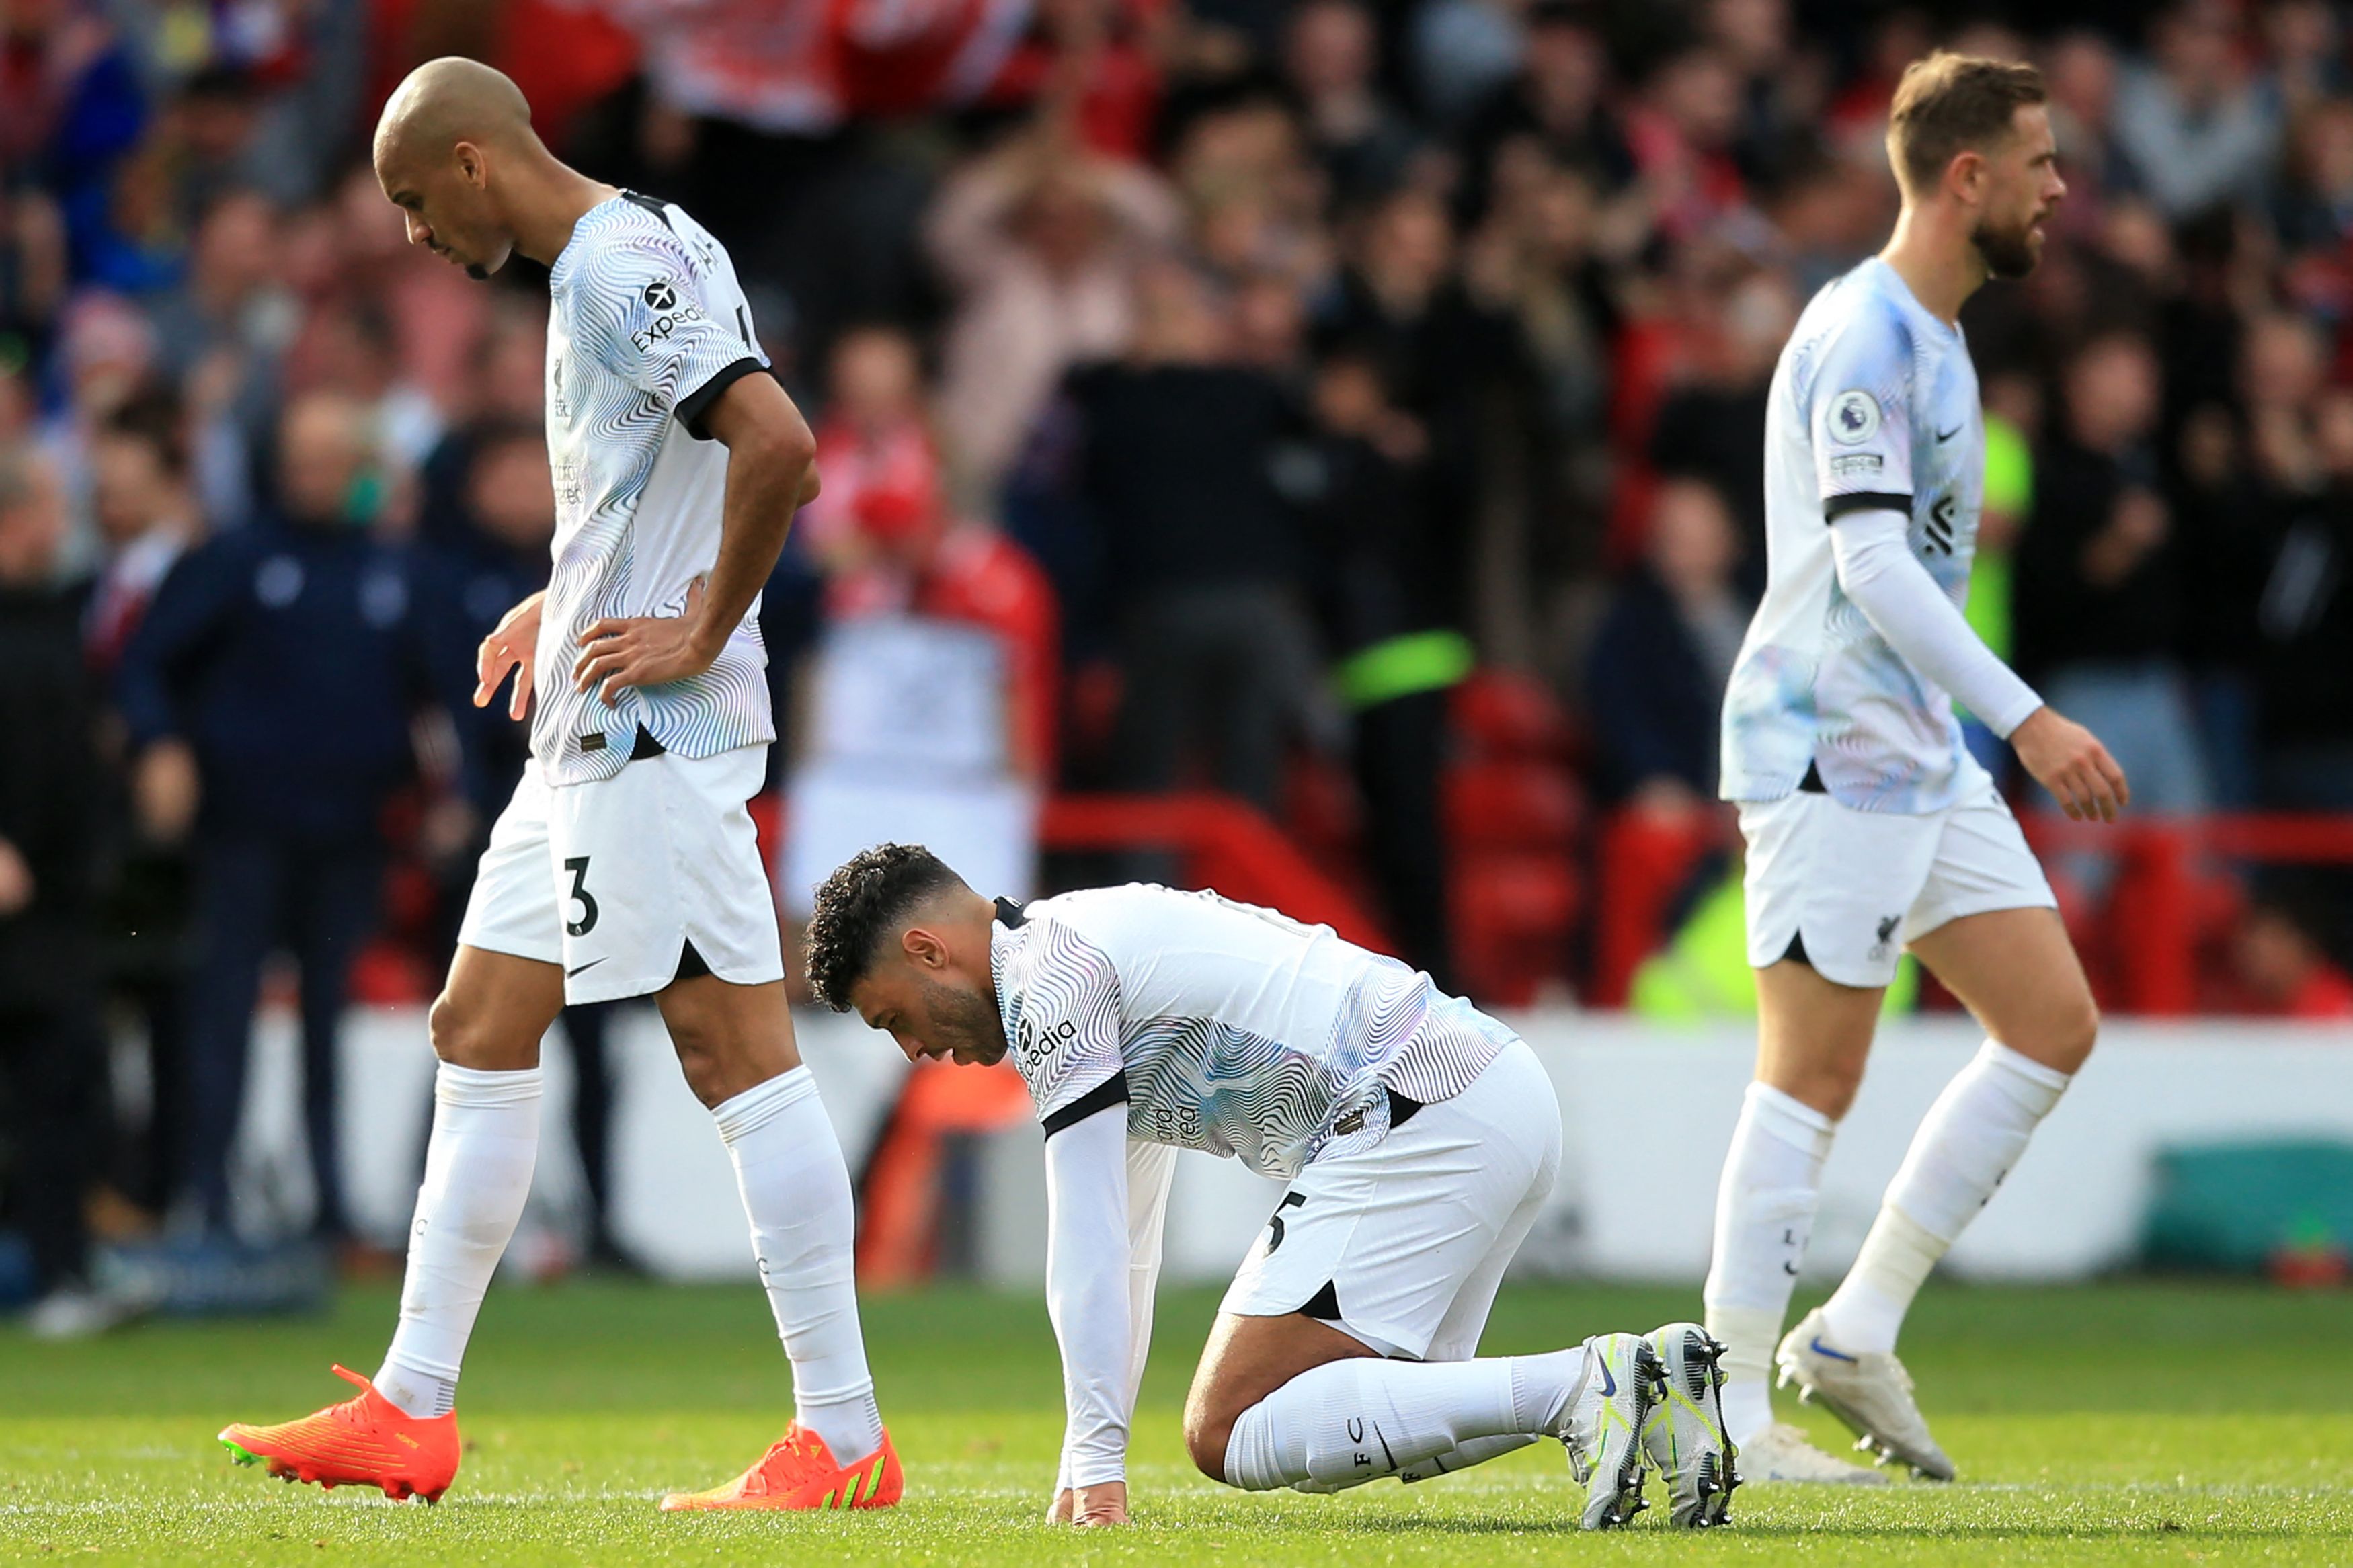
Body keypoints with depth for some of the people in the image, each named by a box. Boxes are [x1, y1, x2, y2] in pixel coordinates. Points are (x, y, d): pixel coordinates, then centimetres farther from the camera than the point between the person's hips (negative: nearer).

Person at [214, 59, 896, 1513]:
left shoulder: (621, 271, -15)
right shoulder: (634, 254, 16)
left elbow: (779, 447, -28)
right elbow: (690, 486, 29)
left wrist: (705, 632, -18)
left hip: (658, 736, -11)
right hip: (593, 738, 11)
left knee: (741, 1053, -9)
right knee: (481, 1030, 11)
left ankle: (845, 1436, -8)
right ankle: (412, 1408, 15)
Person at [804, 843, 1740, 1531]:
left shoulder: (1047, 976, -4)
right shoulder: (1097, 943, 27)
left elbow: (1085, 1243, -9)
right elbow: (1127, 1247, 31)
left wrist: (1096, 1460, -6)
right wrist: (1089, 1455, 29)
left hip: (1421, 1116, -10)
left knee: (1228, 1436, -12)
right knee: (1358, 1430, 18)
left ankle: (1574, 1388, -21)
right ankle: (1646, 1381, 4)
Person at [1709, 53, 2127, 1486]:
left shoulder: (1931, 336, 17)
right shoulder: (1866, 337, -14)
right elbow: (1871, 564, -23)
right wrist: (2029, 719, -26)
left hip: (1922, 758, 10)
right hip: (1830, 754, -10)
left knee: (2056, 1024, 5)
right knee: (1816, 1072, -8)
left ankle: (1859, 1333, 8)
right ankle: (1735, 1408, -3)